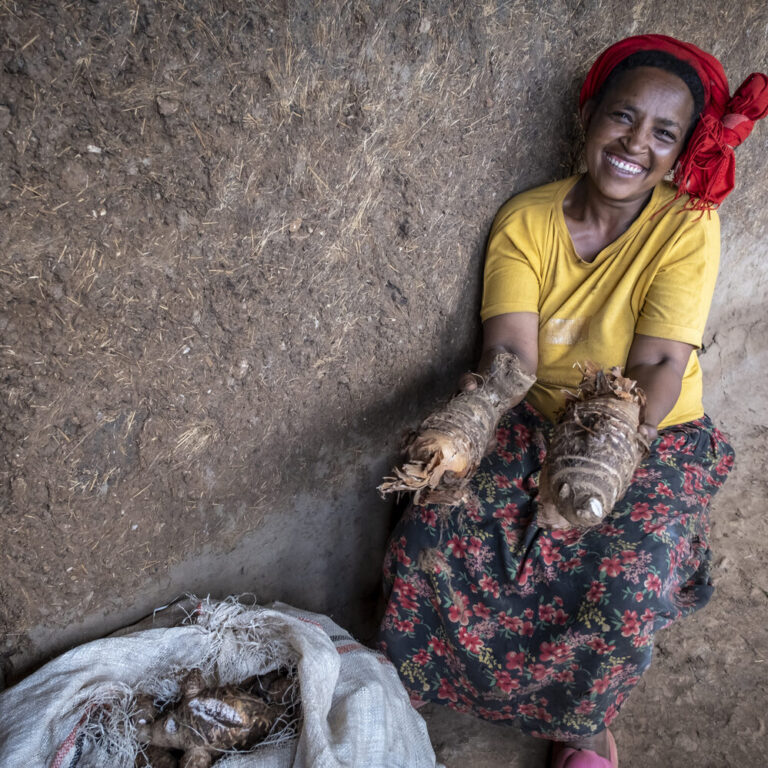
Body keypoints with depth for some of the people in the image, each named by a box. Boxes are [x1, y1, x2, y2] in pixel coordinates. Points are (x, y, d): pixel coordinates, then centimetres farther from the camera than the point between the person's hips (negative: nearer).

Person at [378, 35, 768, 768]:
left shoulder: (687, 226, -14)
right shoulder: (525, 220, -8)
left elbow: (658, 366, -22)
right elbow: (511, 351, -19)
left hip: (653, 435, -2)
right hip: (539, 422, 2)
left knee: (626, 589, -27)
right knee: (433, 531, -20)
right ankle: (411, 688, 10)